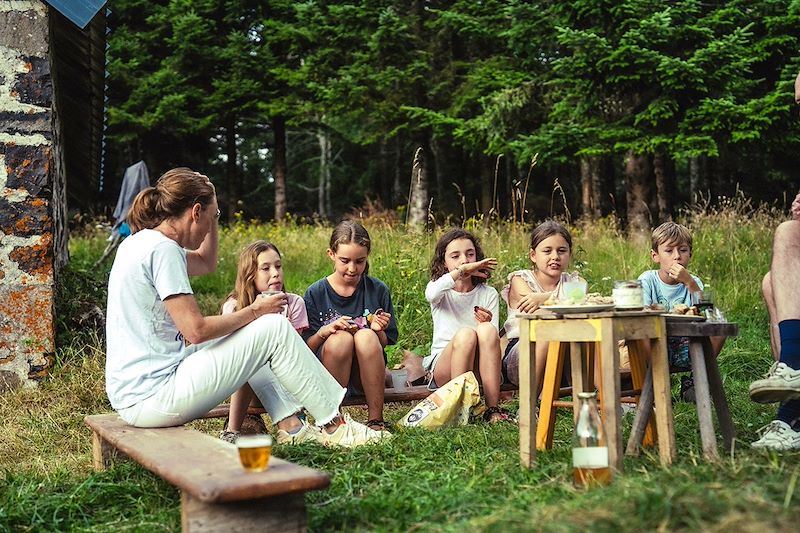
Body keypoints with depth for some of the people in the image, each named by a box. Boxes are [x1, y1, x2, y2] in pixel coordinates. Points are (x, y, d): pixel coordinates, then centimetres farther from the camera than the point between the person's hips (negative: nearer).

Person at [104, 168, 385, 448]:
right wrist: (254, 311, -7)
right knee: (274, 328, -7)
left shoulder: (139, 242, 13)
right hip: (153, 398, -10)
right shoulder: (162, 250, -17)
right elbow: (196, 330, -21)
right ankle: (335, 427, 4)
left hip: (133, 394, 10)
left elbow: (206, 263, 28)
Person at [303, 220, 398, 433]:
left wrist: (379, 332, -16)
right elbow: (305, 348, -2)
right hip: (325, 375, -1)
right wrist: (324, 332, -21)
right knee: (341, 338, -31)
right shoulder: (315, 293, -1)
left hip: (366, 375, 1)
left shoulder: (378, 290, 3)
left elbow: (386, 343, 6)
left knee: (367, 336, -29)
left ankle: (376, 420, -21)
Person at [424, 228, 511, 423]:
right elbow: (431, 294, -20)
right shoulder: (441, 290, 9)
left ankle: (493, 408, -31)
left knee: (487, 330, -30)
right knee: (465, 334, -33)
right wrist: (462, 270, -23)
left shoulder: (489, 294, 12)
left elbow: (493, 338, 2)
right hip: (443, 367, -1)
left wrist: (487, 322, -20)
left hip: (479, 370, 1)